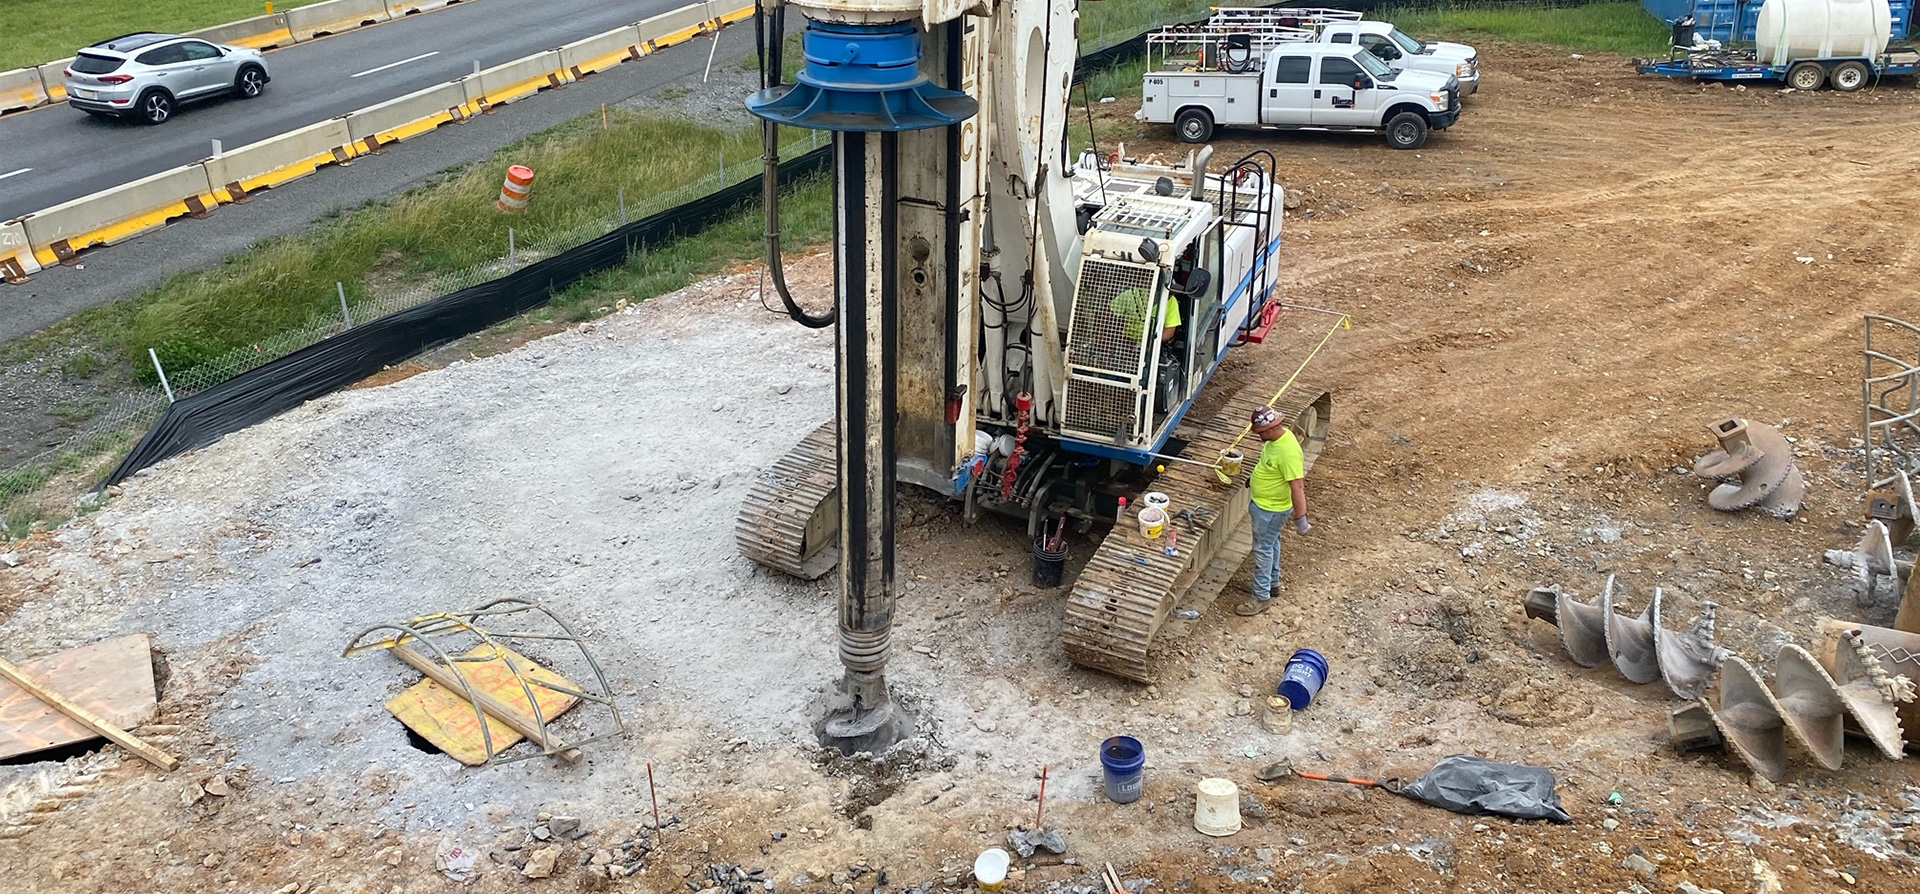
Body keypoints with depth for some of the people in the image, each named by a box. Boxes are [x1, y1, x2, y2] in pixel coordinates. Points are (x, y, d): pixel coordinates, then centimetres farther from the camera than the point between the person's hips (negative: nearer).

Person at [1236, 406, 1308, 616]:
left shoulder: (1288, 452, -34)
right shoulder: (1276, 437, -4)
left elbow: (1297, 486, -31)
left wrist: (1300, 517, -28)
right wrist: (1256, 477, 24)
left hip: (1271, 510, -10)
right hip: (1263, 503, 10)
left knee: (1263, 549, 1)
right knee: (1271, 543, 24)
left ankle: (1261, 597, 13)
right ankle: (1273, 583, 42)